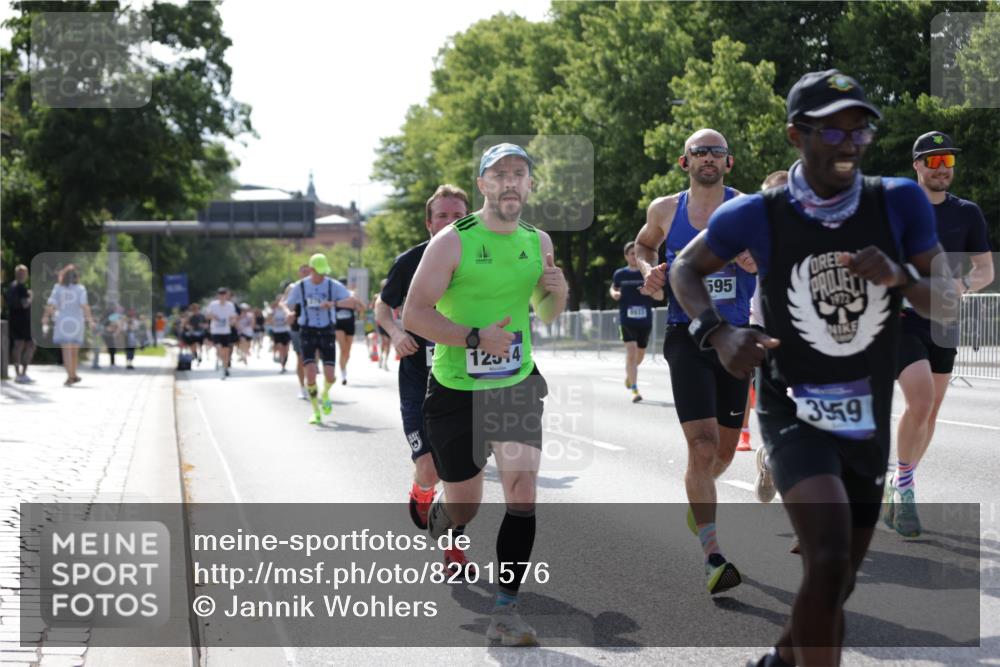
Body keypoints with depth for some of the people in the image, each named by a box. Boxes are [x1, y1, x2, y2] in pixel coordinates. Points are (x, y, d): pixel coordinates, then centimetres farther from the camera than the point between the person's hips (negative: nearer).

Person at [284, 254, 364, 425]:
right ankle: (316, 412, 4)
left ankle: (325, 394, 31)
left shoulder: (333, 285, -4)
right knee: (310, 375, -13)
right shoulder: (299, 287, -1)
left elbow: (354, 302, -16)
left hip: (327, 332, 0)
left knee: (330, 377, -6)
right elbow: (286, 305, 10)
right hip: (308, 332, 0)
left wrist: (333, 304, -31)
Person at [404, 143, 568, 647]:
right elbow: (414, 313, -15)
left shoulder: (539, 242, 4)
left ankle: (505, 613, -8)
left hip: (518, 386, 3)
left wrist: (558, 292, -6)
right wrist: (476, 337, -26)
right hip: (456, 391, -3)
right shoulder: (453, 242, -11)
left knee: (522, 492, -13)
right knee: (463, 509, 9)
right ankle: (430, 516, 48)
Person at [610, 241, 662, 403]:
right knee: (631, 352, -16)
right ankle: (634, 390, -17)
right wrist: (614, 293, -1)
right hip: (626, 319, -2)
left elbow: (660, 296, 4)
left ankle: (629, 374, 48)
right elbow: (613, 288, 23)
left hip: (645, 320, 2)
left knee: (640, 354, 15)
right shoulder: (620, 274, 4)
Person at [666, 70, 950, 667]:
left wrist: (900, 276, -25)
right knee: (829, 563, -26)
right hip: (794, 413, -4)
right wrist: (717, 333, -14)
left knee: (839, 582, 18)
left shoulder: (900, 203, -7)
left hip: (871, 418, 4)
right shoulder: (758, 216, -12)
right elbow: (686, 269, 4)